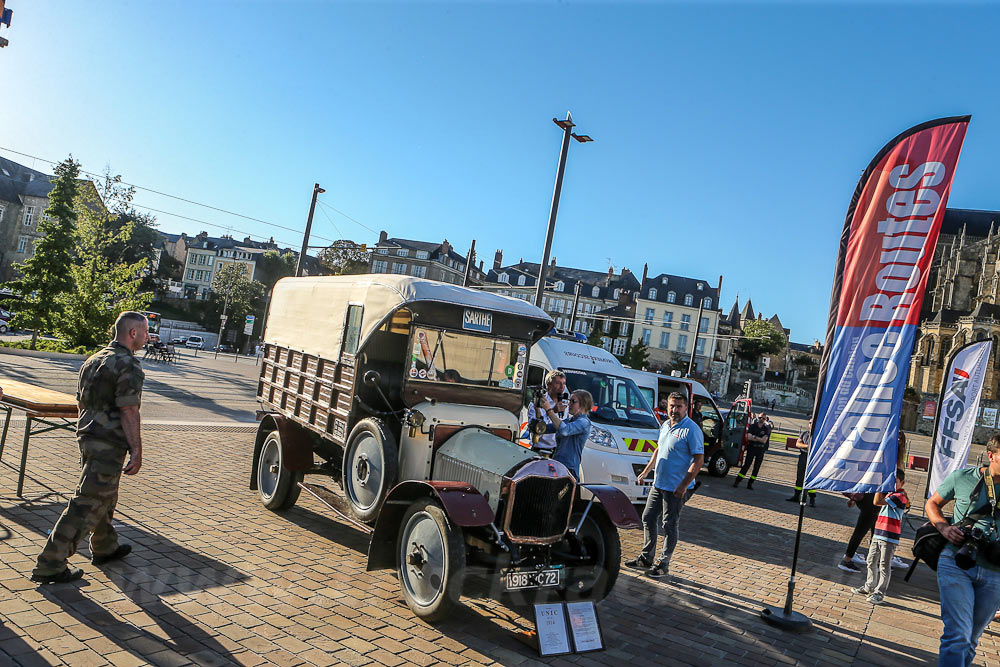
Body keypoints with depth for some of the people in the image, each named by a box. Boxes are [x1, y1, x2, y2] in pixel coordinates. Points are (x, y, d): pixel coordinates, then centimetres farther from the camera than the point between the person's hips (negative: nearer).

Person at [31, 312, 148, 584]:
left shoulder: (93, 360, 12)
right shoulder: (128, 366, -17)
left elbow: (81, 402, 17)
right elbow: (129, 412, -20)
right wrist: (137, 451, -16)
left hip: (87, 437, 10)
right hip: (109, 445, -10)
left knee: (105, 497, 24)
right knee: (86, 505, -3)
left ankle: (106, 548, 39)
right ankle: (49, 566, 2)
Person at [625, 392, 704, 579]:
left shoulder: (691, 429, -15)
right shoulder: (665, 425, 10)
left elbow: (699, 460, -18)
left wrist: (684, 485, -23)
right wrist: (646, 471, 20)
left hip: (675, 488, -8)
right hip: (658, 484, 8)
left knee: (670, 525, 2)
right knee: (648, 519, 13)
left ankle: (663, 564, 13)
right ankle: (646, 558, 26)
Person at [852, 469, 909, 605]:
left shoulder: (900, 496, -15)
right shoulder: (889, 494, 15)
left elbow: (877, 502, -24)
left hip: (889, 538, -9)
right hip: (878, 535, 9)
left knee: (884, 566, -2)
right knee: (872, 562, 17)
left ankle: (879, 593, 4)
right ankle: (869, 587, 30)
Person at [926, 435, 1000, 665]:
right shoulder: (963, 477, 0)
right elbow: (932, 503, 14)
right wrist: (943, 527, -5)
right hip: (957, 562, -2)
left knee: (970, 640, 15)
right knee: (958, 636, -13)